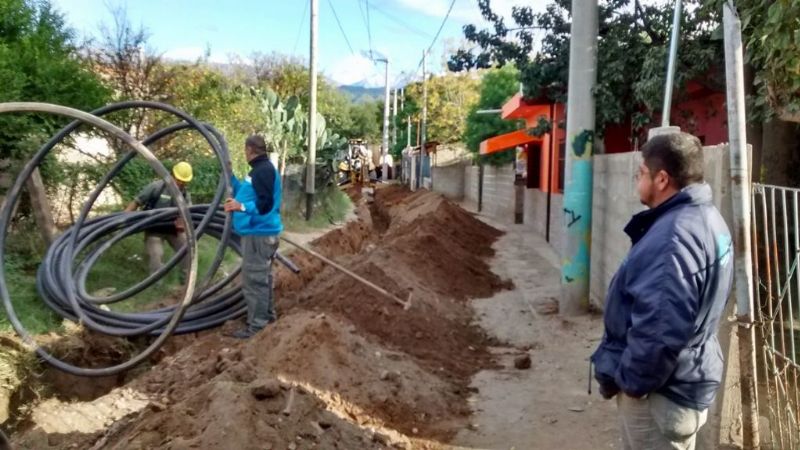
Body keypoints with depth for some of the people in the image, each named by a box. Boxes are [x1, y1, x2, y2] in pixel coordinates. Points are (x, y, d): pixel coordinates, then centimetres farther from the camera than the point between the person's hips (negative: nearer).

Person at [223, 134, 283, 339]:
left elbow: (265, 204, -26)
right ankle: (267, 313, 32)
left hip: (259, 233, -11)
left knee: (254, 280, -6)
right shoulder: (261, 169, 14)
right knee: (262, 277, 20)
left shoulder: (263, 170, -18)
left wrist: (242, 207, -40)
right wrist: (230, 177, 28)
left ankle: (256, 325, -1)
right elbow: (247, 194, 26)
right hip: (259, 232, 11)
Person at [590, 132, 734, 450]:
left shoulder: (675, 235, -28)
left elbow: (659, 329, -32)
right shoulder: (706, 218, 7)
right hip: (681, 382, 10)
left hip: (661, 391, -10)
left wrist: (629, 380, -19)